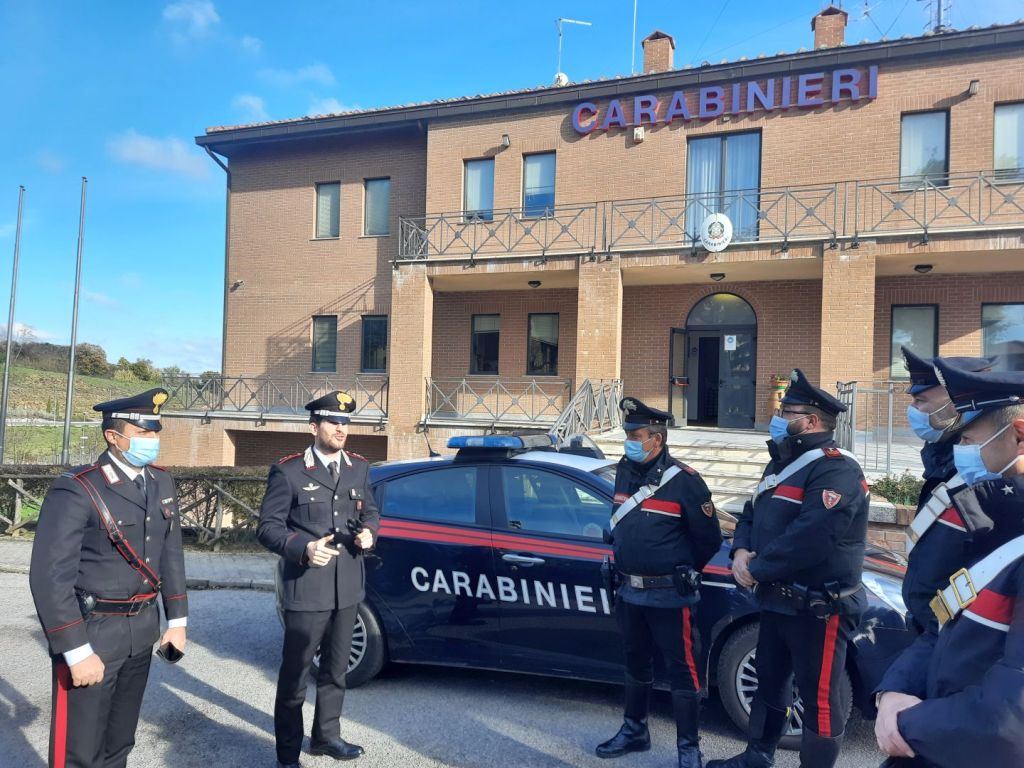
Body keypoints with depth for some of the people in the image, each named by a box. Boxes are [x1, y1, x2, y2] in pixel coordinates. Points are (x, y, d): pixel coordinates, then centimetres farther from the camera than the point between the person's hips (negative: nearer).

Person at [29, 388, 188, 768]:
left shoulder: (162, 483, 3)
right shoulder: (76, 490, -18)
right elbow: (50, 577, -20)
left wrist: (177, 620, 9)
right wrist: (77, 652, -20)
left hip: (143, 628, 6)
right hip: (92, 631, -6)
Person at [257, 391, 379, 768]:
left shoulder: (359, 467, 7)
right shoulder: (288, 471, -10)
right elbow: (268, 527, -9)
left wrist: (369, 533, -6)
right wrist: (303, 548, -25)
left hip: (348, 587, 5)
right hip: (307, 588, -5)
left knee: (335, 669, 21)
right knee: (294, 676, 7)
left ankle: (326, 735, 40)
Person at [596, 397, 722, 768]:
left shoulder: (684, 481, -16)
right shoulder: (625, 472, 4)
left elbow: (709, 539, -8)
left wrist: (681, 574, 3)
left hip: (669, 595, -6)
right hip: (630, 591, 7)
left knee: (681, 670, 4)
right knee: (636, 664, 20)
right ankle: (634, 731, 37)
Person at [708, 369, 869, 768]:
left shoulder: (836, 470, -20)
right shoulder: (782, 464, 13)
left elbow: (810, 538, -30)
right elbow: (752, 514, 16)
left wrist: (757, 570, -20)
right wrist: (741, 552, -5)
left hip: (819, 608, -10)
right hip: (776, 600, 10)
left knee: (818, 697, 4)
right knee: (769, 682, 22)